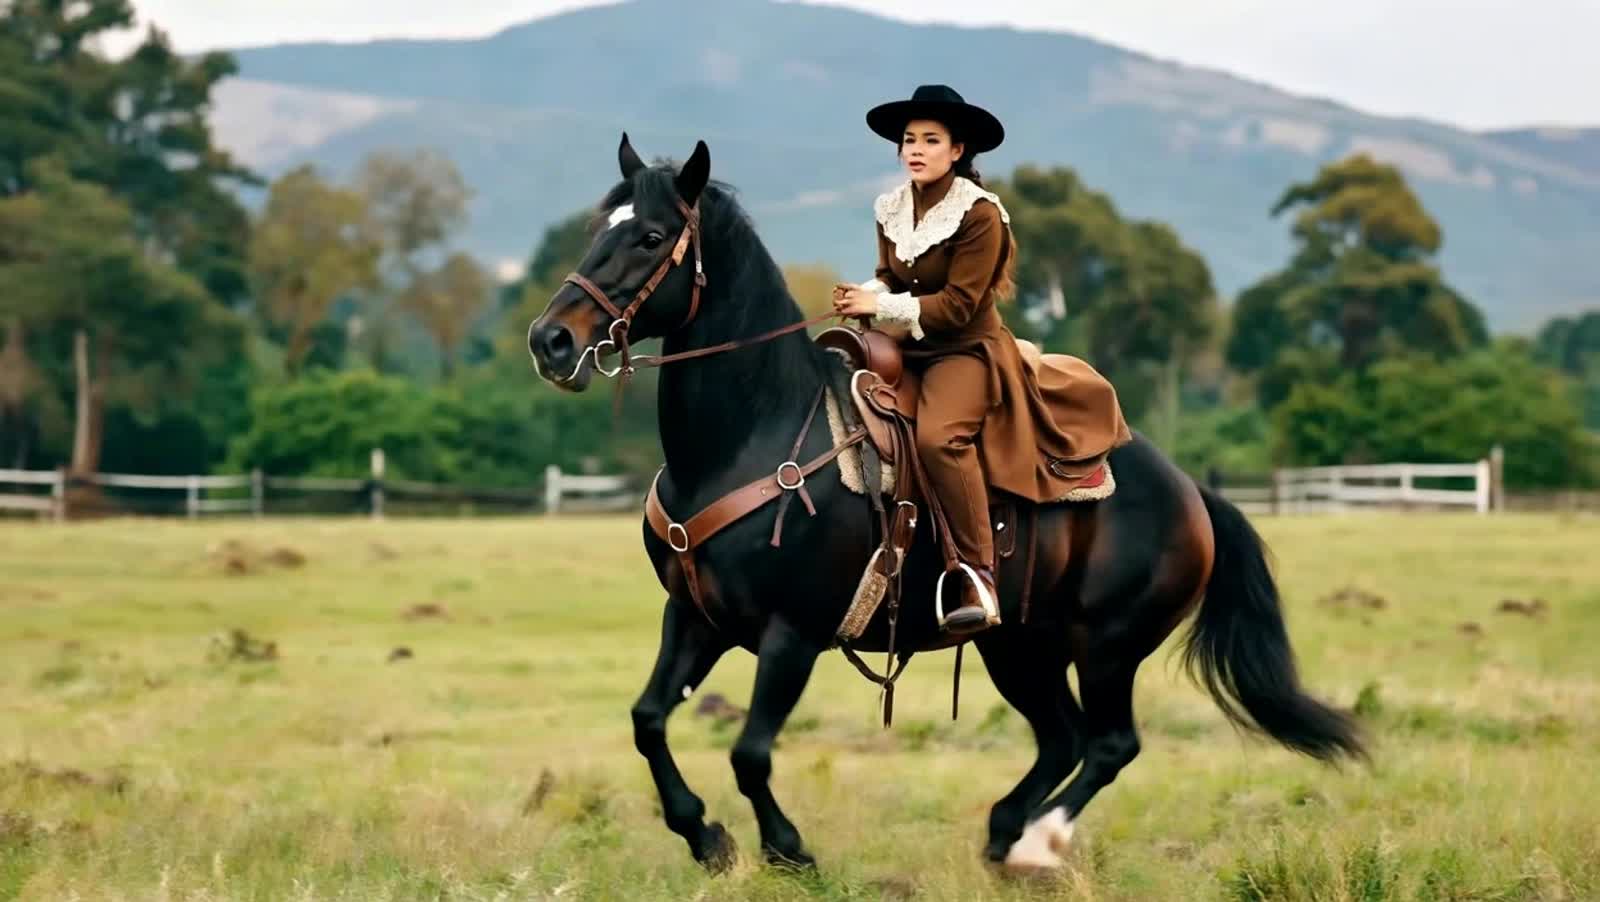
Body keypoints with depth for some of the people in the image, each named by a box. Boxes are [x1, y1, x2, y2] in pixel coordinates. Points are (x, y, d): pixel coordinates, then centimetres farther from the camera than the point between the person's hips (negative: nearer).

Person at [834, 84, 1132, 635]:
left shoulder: (980, 215, -14)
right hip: (906, 349, 8)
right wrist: (865, 298, -8)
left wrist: (883, 306, -20)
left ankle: (977, 575, -29)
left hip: (967, 349, -8)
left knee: (938, 435, -33)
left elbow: (957, 305, -17)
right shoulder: (891, 211, 6)